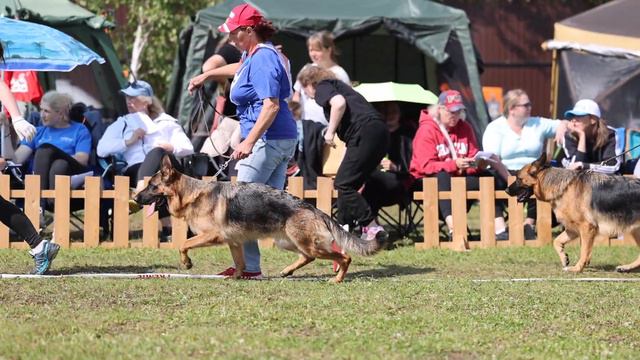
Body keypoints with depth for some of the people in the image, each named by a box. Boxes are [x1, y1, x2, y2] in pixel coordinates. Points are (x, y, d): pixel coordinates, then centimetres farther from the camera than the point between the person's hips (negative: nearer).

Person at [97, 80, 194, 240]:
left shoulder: (166, 122, 29)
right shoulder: (122, 123, 31)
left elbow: (188, 148, 16)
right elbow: (101, 149, 14)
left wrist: (172, 148, -7)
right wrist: (128, 141, 1)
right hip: (137, 170, 1)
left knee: (157, 152, -40)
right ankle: (167, 225, -59)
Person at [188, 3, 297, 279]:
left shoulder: (262, 59, -17)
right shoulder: (255, 55, 15)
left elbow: (271, 105, -26)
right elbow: (241, 69, 41)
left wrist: (249, 142, -31)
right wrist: (207, 75, 48)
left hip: (267, 139, -10)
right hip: (283, 139, 10)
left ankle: (248, 266, -5)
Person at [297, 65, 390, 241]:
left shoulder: (322, 87, 7)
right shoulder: (338, 86, 33)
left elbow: (339, 103, -15)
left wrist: (330, 131, -6)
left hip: (365, 131, -9)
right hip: (380, 130, 9)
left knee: (344, 184, -9)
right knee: (347, 184, 16)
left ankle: (373, 229, -16)